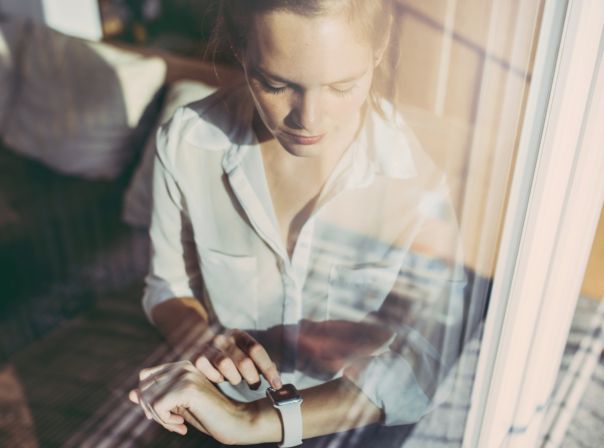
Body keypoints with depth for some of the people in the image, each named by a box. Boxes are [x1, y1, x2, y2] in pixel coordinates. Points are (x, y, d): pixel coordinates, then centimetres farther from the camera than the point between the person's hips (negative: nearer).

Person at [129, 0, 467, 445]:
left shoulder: (419, 176, -20)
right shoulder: (186, 143, -14)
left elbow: (421, 366, -19)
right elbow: (168, 284, 1)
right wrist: (197, 334, -20)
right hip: (221, 405, 0)